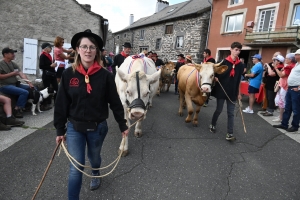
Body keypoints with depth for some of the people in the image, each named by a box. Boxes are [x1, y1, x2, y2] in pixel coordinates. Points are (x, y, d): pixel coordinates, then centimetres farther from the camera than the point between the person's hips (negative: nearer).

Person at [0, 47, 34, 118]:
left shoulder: (14, 64, 12)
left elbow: (21, 74, 0)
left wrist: (28, 82, -14)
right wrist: (12, 74, -13)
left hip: (15, 84, 7)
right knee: (24, 92, -27)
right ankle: (16, 110, -13)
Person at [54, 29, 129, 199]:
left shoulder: (105, 75, -11)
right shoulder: (69, 74, -7)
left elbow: (115, 102, -4)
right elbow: (61, 104, -2)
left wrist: (123, 126, 0)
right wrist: (60, 130, 1)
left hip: (98, 127, 0)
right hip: (74, 127, 0)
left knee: (94, 157, 24)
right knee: (76, 167, 2)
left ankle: (96, 175, 58)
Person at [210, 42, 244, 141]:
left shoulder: (240, 65, 5)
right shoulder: (224, 62, -6)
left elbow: (238, 80, 11)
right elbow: (215, 74, 1)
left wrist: (239, 93, 13)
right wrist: (216, 79, -18)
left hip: (232, 92, 3)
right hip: (221, 91, -3)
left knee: (231, 113, 3)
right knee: (219, 110, 8)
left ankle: (229, 134, 6)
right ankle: (212, 125, 33)